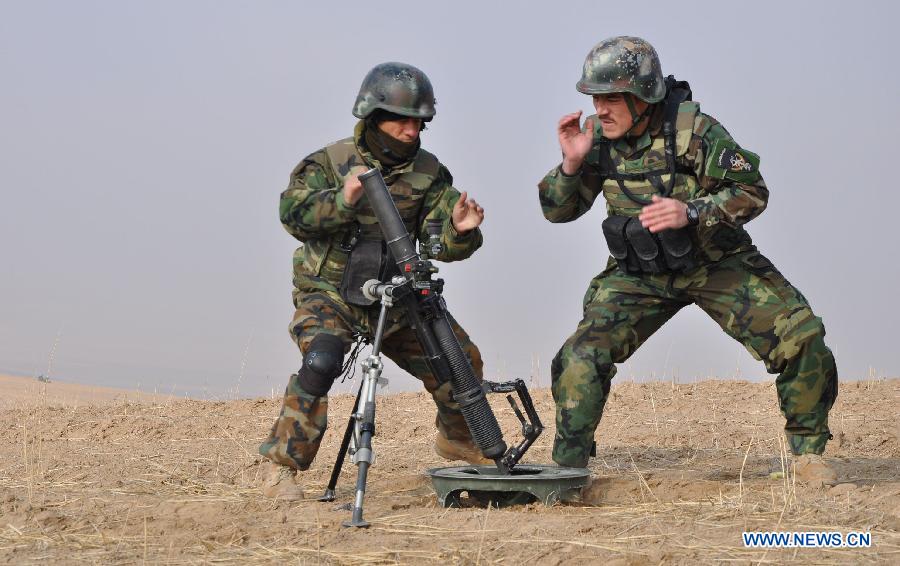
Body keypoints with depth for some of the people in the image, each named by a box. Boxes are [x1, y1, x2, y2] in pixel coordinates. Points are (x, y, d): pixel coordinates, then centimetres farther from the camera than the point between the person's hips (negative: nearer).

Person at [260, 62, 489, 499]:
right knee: (321, 360, -31)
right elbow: (293, 215, -18)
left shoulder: (429, 174, 2)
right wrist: (343, 199, -33)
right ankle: (281, 467, -20)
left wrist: (459, 231, -26)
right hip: (329, 294, -4)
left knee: (462, 359, 6)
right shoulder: (329, 163, -7)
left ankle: (458, 440, 36)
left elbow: (442, 244, -3)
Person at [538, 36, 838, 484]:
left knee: (801, 337, -15)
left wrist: (690, 212, -34)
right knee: (582, 356, -15)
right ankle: (567, 468, 0)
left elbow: (753, 192, -18)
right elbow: (558, 211, 0)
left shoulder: (692, 129, -20)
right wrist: (571, 163, -19)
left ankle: (808, 450, 5)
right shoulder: (597, 136, -7)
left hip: (716, 264, -2)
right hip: (639, 276, 3)